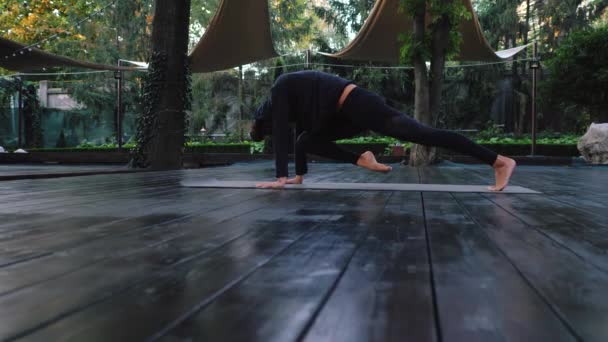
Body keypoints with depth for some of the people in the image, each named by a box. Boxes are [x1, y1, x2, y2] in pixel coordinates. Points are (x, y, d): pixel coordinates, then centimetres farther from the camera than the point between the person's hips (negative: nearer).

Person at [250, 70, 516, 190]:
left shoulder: (280, 90, 0)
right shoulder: (293, 94, 25)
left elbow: (281, 134, -8)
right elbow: (300, 130, 29)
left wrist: (281, 178, -10)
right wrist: (299, 176, 29)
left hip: (357, 105, -10)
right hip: (350, 114, 10)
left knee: (420, 134, -17)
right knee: (307, 141, 12)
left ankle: (500, 161, -23)